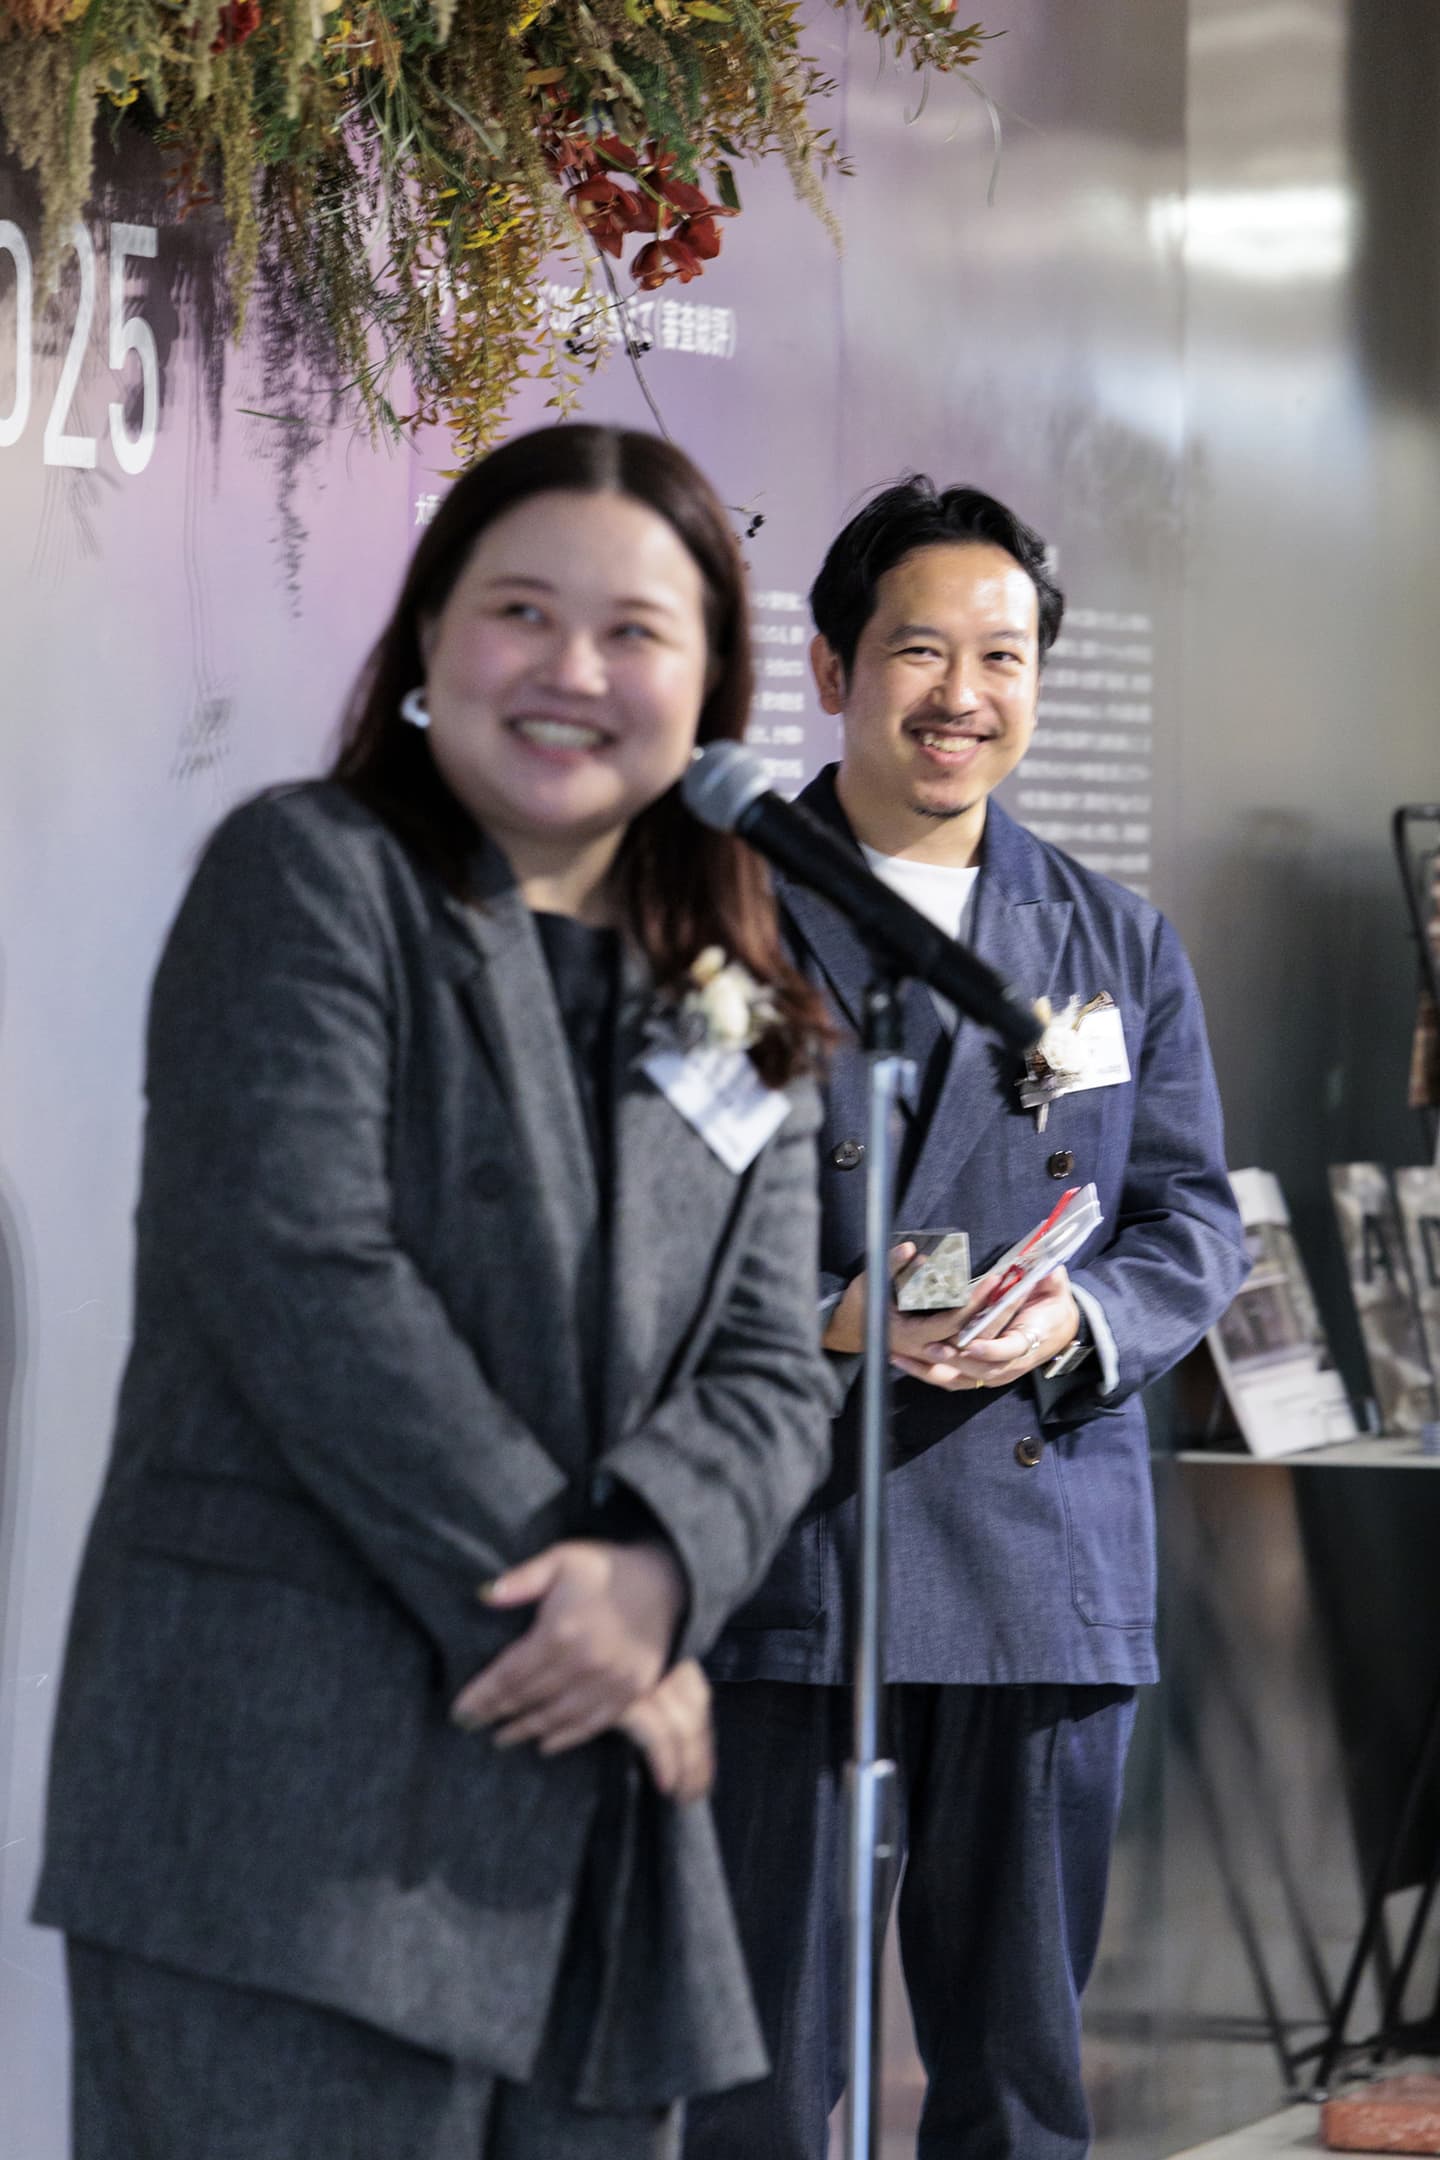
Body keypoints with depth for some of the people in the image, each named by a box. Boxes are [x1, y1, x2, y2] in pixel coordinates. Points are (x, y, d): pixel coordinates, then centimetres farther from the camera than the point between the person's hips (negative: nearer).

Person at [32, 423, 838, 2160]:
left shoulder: (736, 1025, 20)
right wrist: (541, 1596, -13)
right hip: (287, 1766, -6)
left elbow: (771, 1371, 10)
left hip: (585, 1779, 6)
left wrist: (659, 1566, -13)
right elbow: (301, 1272, -11)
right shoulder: (310, 879, 1)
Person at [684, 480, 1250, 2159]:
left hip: (1051, 1566, 4)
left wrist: (1085, 1319, -11)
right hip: (782, 1562, -3)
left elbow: (1195, 1218, 11)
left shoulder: (1122, 947, 14)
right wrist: (810, 1323, -19)